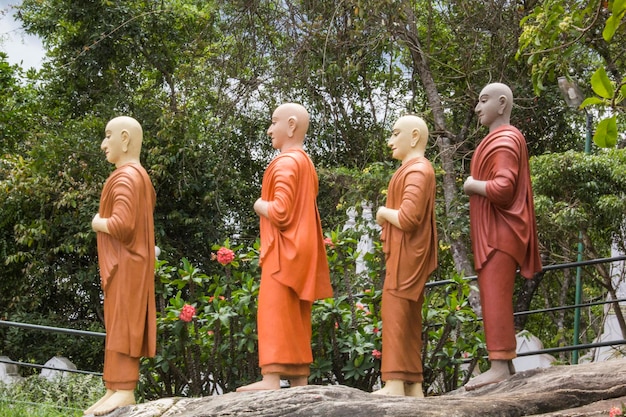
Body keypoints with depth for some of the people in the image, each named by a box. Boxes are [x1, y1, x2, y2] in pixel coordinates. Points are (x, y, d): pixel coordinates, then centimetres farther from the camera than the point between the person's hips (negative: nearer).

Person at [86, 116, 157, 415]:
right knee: (118, 326, 11)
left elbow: (121, 225, -26)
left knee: (122, 324, -9)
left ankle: (125, 391, -7)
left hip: (125, 264, -10)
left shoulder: (125, 176, -16)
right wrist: (104, 221, 9)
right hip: (126, 263, 10)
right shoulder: (139, 176, 17)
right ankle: (115, 389, 14)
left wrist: (97, 224, -8)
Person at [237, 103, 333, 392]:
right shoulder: (305, 163, 17)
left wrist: (259, 206, -3)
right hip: (301, 250, 10)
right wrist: (268, 205, 14)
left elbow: (280, 212, -21)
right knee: (295, 318, 9)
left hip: (284, 251, -10)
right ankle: (299, 380, 9)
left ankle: (271, 378, -19)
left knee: (274, 311, -13)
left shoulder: (286, 162, -13)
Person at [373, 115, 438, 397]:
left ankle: (395, 384, -14)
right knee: (408, 321, 9)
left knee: (396, 313, -12)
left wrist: (383, 212, -5)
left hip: (406, 257, -10)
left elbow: (407, 218, -22)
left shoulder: (416, 171, -13)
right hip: (405, 256, 10)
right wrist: (388, 215, 6)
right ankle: (412, 386, 10)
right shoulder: (416, 169, 20)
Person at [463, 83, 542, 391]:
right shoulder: (499, 140, 19)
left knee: (495, 297, -13)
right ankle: (505, 364, 14)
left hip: (500, 233, -11)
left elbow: (503, 188, -25)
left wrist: (472, 185, -10)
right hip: (493, 232, 11)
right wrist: (477, 184, 9)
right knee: (496, 297, 11)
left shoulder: (504, 140, -13)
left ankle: (500, 367, -15)